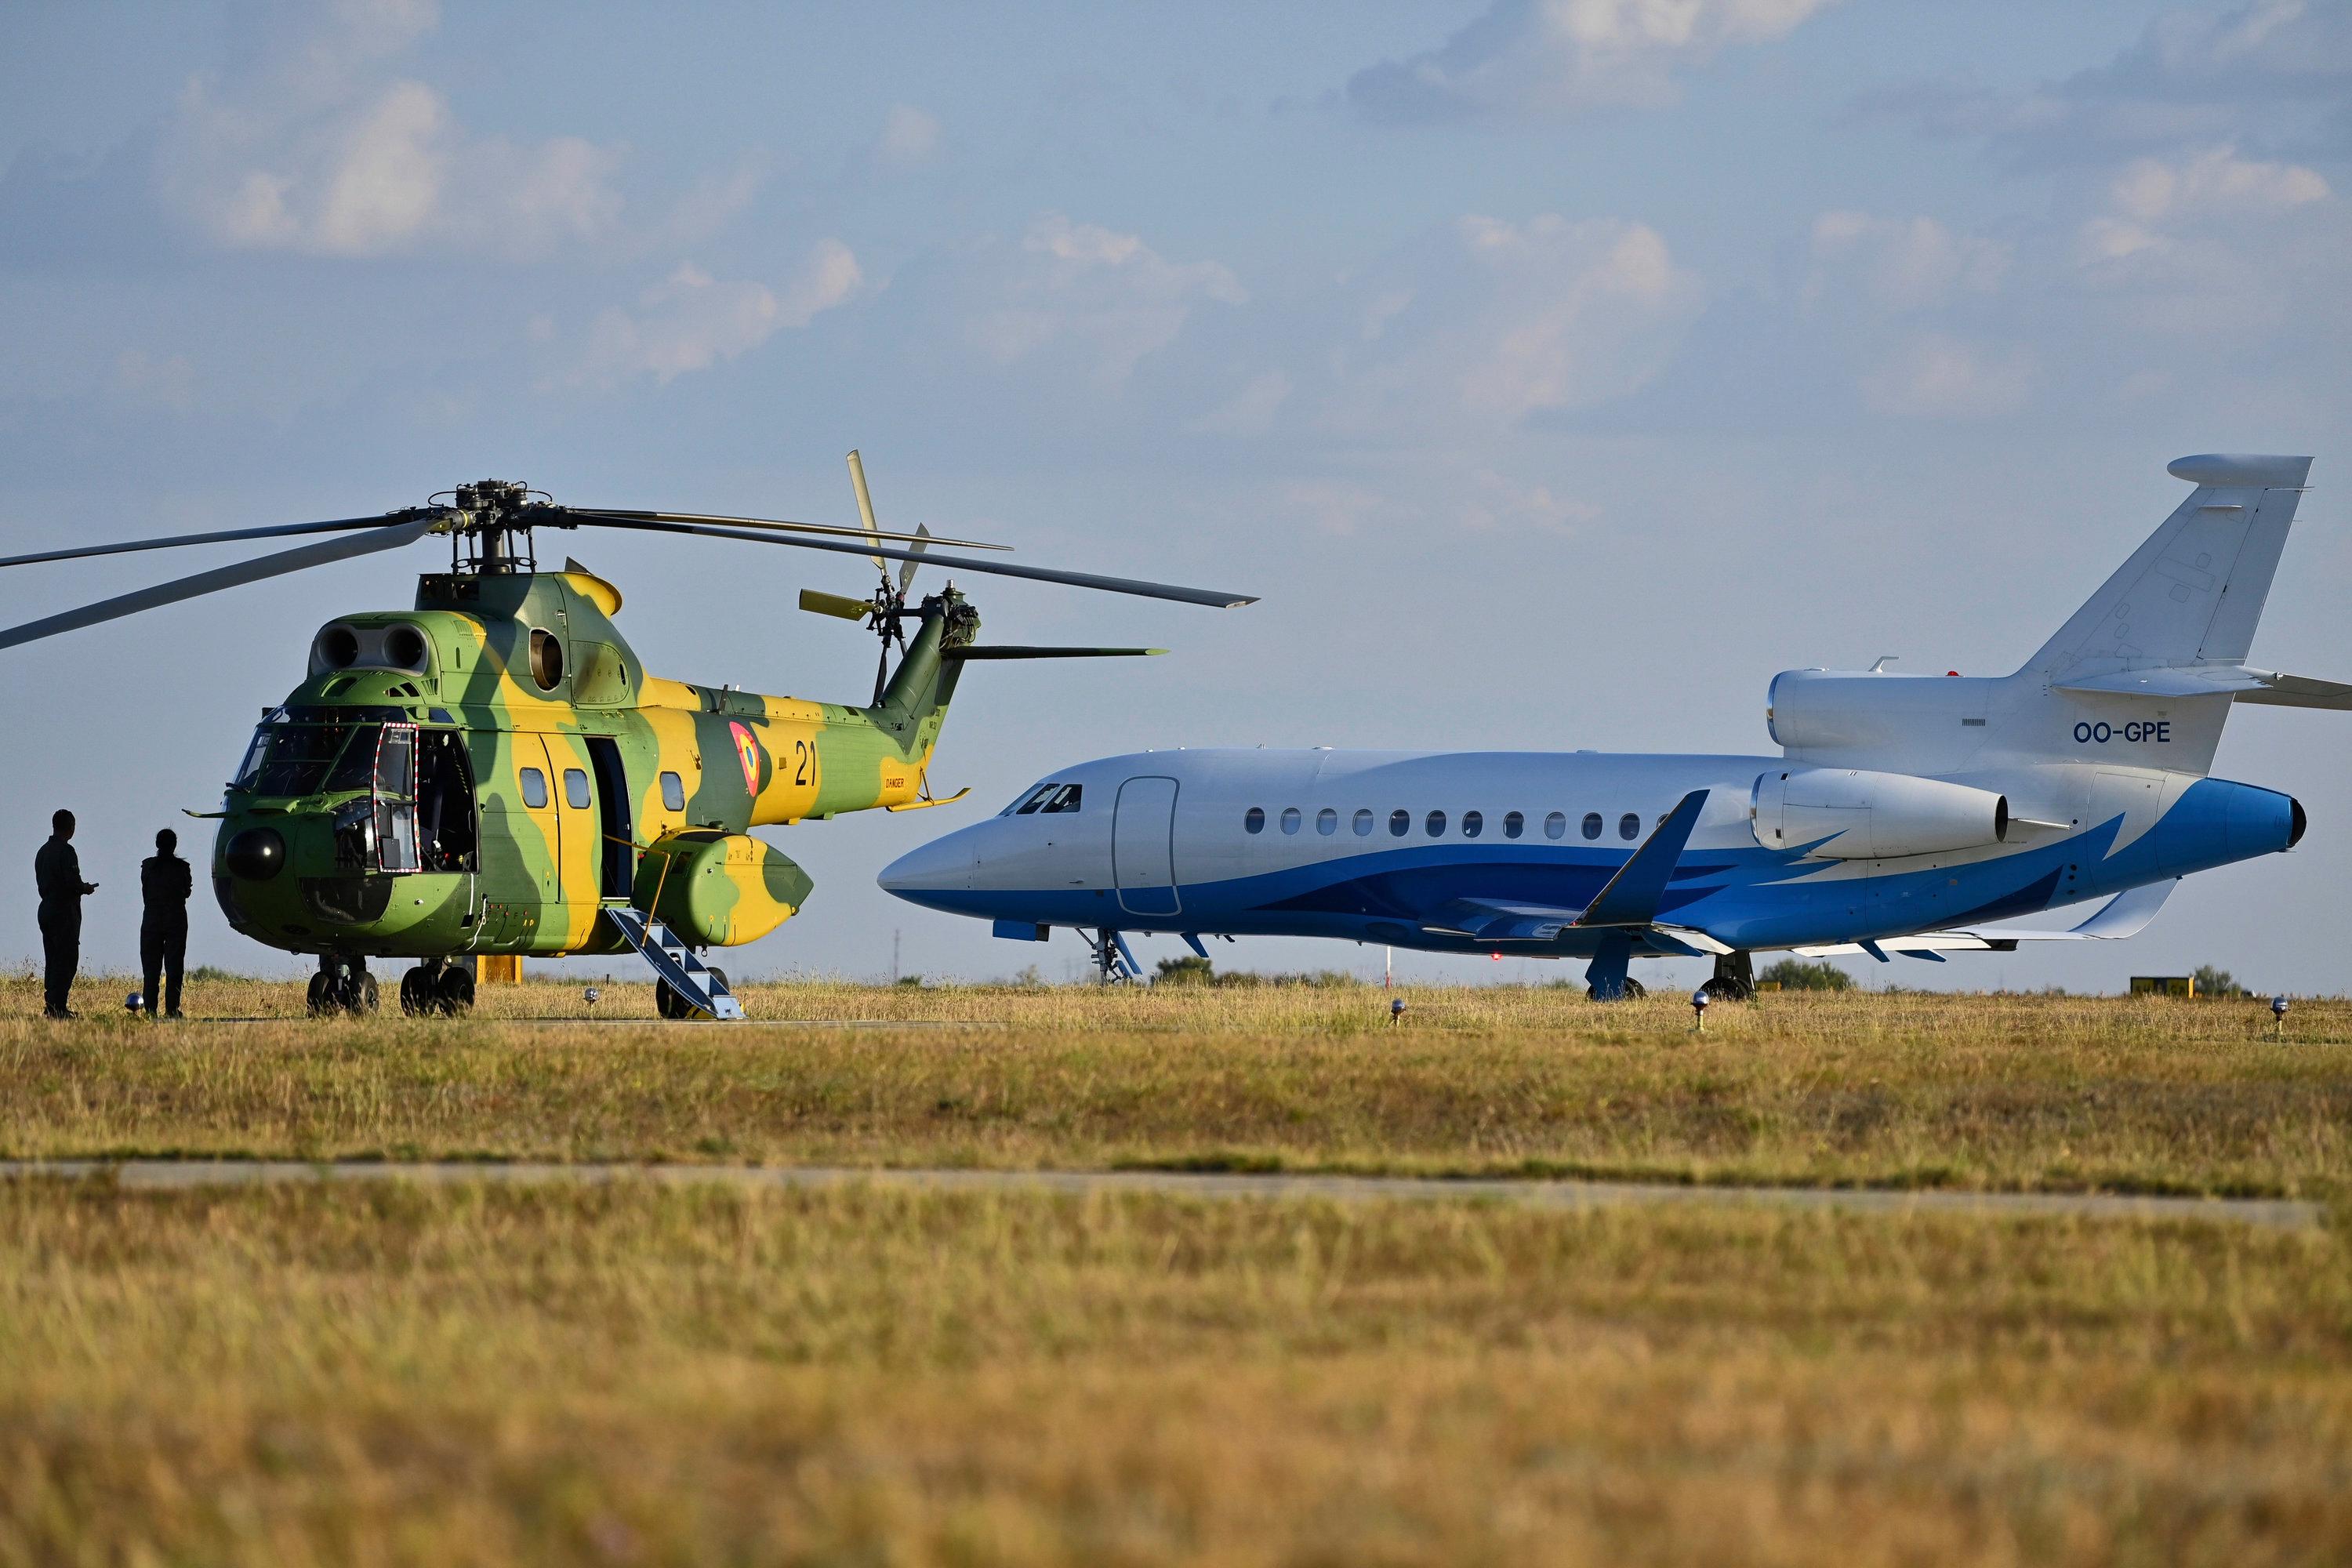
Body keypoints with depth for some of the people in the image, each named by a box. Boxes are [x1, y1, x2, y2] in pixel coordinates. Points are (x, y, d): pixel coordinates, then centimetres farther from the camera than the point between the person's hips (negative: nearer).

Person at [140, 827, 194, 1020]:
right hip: (176, 919, -1)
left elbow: (144, 893, 3)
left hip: (151, 919, 1)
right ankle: (171, 1009, -3)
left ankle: (150, 1009, 0)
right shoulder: (182, 867, -5)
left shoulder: (148, 865, -2)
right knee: (174, 966, 2)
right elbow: (187, 892, 6)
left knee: (150, 967, 5)